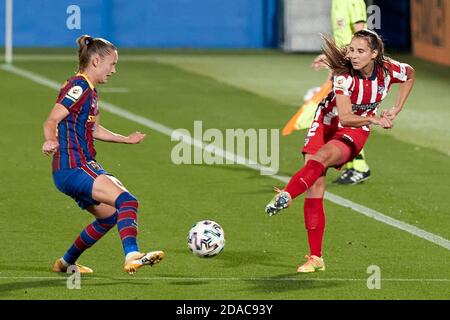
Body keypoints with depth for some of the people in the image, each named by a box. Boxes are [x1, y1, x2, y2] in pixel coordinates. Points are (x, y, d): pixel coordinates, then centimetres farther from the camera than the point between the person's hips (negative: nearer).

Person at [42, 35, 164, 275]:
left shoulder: (89, 91, 18)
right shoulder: (78, 87, -12)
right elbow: (51, 121, -20)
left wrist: (126, 139, 36)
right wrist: (51, 141, -40)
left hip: (84, 167, 11)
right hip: (73, 168, -11)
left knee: (110, 215, 21)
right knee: (127, 201, -24)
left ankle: (66, 263, 32)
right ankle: (132, 256, -41)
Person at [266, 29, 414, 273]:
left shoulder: (388, 70, -14)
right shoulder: (344, 75, -23)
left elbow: (410, 74, 11)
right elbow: (345, 117, -31)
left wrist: (395, 110, 4)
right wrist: (374, 119, -47)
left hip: (355, 133, 0)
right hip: (326, 123, 0)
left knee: (322, 157, -34)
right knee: (314, 186, -13)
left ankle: (286, 195, -58)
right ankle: (315, 257, -7)